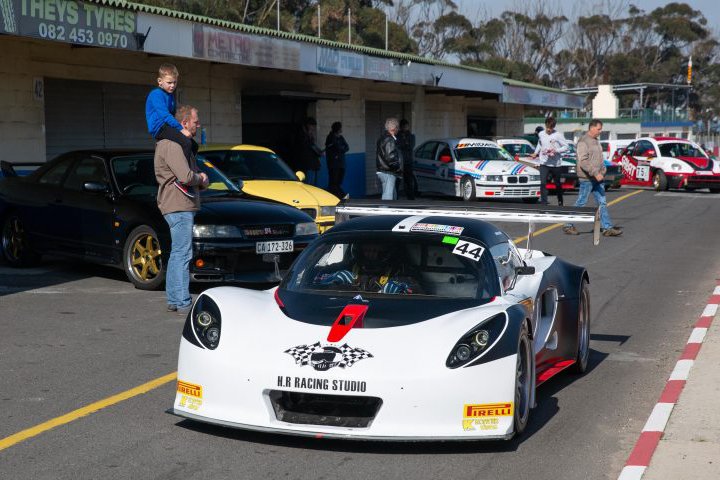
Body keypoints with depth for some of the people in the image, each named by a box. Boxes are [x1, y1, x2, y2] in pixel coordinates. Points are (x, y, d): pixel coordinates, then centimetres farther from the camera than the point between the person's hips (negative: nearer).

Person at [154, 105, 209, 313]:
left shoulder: (183, 143, 20)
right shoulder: (172, 145, -14)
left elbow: (195, 173, 25)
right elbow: (185, 177, -25)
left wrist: (200, 178, 1)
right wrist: (200, 178, -4)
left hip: (184, 205, 11)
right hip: (179, 205, -11)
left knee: (177, 254, 14)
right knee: (183, 254, -10)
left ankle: (173, 300, 20)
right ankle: (184, 303, -9)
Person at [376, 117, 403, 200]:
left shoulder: (383, 138, 15)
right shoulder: (389, 140, -17)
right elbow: (390, 158, -23)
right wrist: (399, 170, -11)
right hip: (387, 173, -11)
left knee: (393, 196, 19)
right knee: (388, 196, -13)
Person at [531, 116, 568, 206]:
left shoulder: (558, 135, -9)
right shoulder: (541, 134, 4)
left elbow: (566, 147, -7)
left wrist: (556, 150, -19)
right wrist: (536, 153, 13)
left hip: (556, 164, -2)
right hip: (544, 163, 2)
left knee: (558, 184, 12)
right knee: (543, 183, -12)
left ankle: (560, 201, 32)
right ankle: (544, 203, -11)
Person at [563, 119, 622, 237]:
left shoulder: (596, 141, 16)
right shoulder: (583, 141, -13)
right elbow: (583, 161, -21)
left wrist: (602, 170, 12)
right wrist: (595, 173, -25)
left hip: (597, 178, 9)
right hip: (587, 178, -9)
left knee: (602, 203, 6)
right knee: (580, 203, -2)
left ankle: (607, 228, 6)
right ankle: (568, 226, 9)